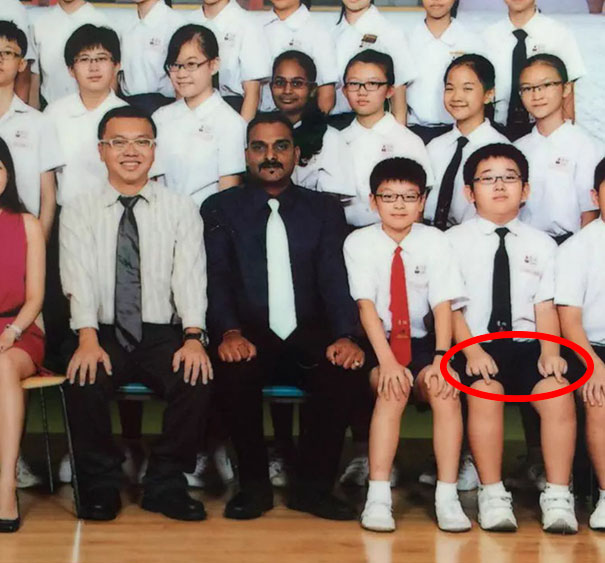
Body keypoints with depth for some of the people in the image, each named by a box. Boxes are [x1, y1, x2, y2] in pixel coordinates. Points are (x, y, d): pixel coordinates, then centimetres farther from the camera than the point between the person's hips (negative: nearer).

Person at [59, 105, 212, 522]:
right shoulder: (79, 211, 7)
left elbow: (190, 277, -5)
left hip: (163, 334, 0)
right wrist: (88, 339, -23)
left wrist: (193, 337, -21)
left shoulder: (181, 210, 7)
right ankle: (102, 485, -6)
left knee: (196, 379, -27)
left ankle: (166, 484, -7)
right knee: (83, 381, -29)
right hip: (103, 333, 0)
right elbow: (79, 279, -7)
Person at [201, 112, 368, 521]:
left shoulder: (325, 210, 15)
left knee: (347, 368, -30)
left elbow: (336, 279, 2)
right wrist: (229, 332, -23)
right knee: (234, 368, -34)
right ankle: (254, 485, -14)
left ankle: (313, 486, -14)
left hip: (308, 338, 1)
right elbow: (217, 279, -2)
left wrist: (346, 336, -17)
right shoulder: (221, 209, 11)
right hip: (249, 338, -1)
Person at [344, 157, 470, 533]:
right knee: (393, 389, -31)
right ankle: (378, 498, -30)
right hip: (376, 343, -1)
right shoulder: (359, 243, -3)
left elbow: (443, 304, -8)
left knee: (444, 389, -27)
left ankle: (447, 498, -25)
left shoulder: (434, 241, 1)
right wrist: (387, 361, -25)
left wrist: (440, 359, -22)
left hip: (421, 341, 2)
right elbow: (366, 304, -13)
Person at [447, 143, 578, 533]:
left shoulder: (541, 245, 14)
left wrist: (550, 351, -12)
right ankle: (492, 495, -22)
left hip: (527, 344, 2)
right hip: (476, 345, -2)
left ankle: (558, 497, -18)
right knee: (486, 390, -32)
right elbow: (450, 306, -2)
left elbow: (546, 306, 5)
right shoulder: (454, 242, 7)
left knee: (558, 391, -25)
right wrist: (472, 350, -17)